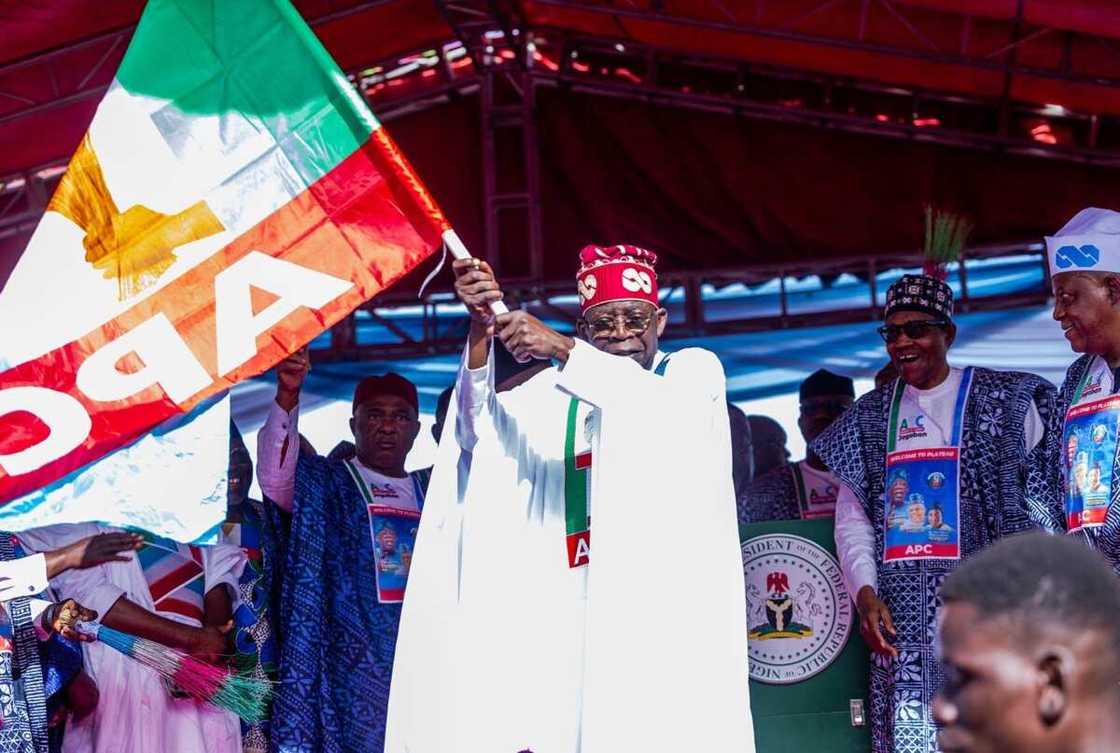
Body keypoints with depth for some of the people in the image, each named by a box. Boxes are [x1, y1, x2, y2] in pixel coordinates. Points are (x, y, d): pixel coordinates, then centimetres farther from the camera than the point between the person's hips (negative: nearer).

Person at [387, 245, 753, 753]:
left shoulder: (696, 369, 11)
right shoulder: (557, 389, 18)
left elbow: (666, 408, -13)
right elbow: (481, 429, 2)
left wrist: (562, 348, -19)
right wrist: (481, 327, -12)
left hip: (667, 598, -2)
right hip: (581, 605, 2)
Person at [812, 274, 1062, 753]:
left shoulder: (1003, 402, 4)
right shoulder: (869, 417, 15)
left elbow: (1040, 504, 2)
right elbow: (852, 519, 14)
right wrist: (865, 591, -1)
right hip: (901, 616, 3)